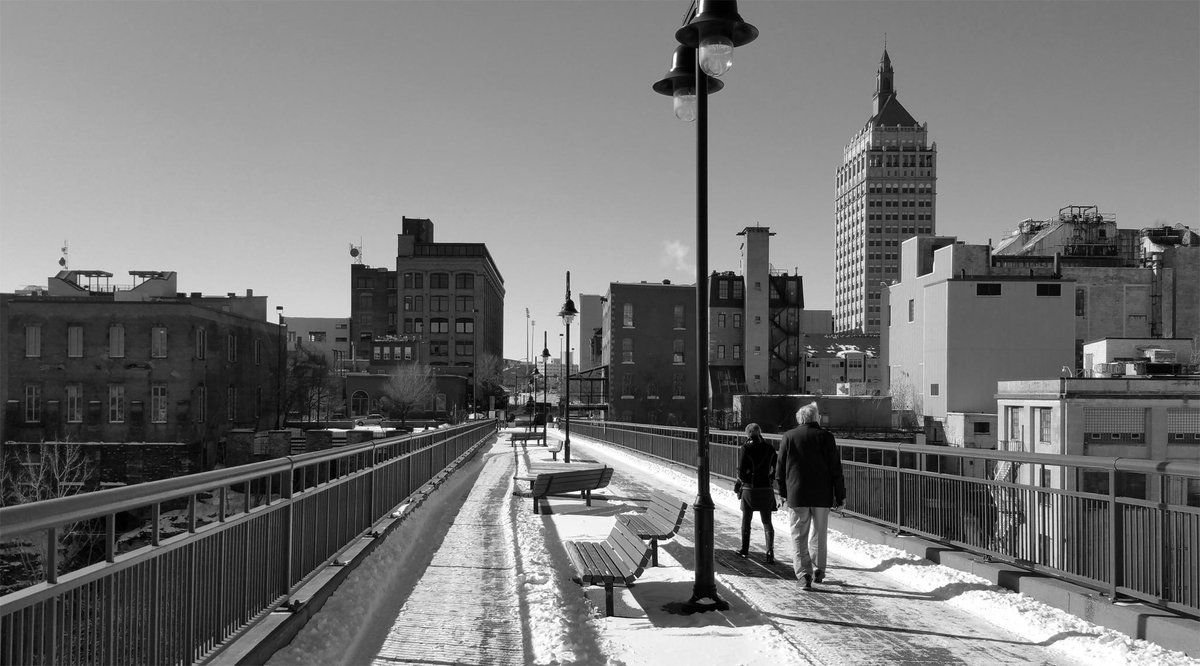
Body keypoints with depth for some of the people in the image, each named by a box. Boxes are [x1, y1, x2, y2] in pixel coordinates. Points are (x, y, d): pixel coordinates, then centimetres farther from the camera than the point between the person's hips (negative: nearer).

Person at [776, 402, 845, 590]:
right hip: (822, 495, 1)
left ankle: (804, 573, -7)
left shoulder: (788, 437, 1)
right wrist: (840, 495, 5)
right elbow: (835, 469, -2)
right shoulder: (825, 437, -2)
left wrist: (783, 492, 14)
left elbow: (780, 468, 5)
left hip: (796, 495, 0)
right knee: (819, 535, 15)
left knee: (799, 536, 3)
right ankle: (818, 570, 22)